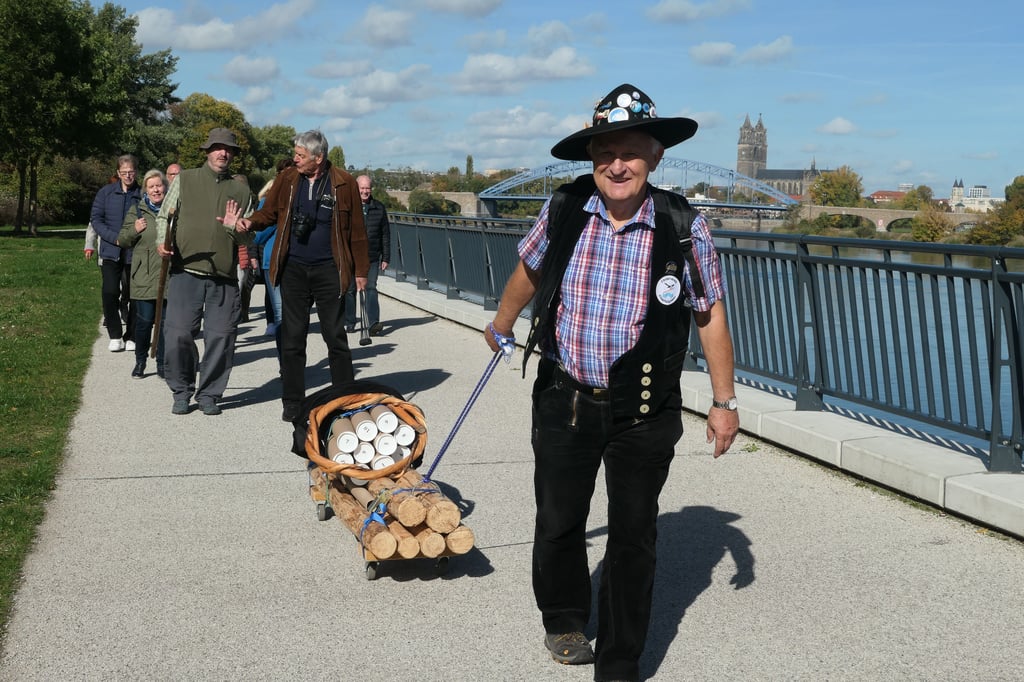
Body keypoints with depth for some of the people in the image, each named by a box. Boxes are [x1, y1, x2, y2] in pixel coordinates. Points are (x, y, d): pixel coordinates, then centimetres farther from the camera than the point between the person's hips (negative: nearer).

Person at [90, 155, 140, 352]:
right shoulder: (106, 192, 4)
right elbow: (96, 219, 2)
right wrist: (115, 238, -11)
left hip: (135, 253, 0)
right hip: (111, 252, 0)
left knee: (133, 295, 5)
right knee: (110, 292, -10)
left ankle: (131, 336, 17)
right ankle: (115, 336, 4)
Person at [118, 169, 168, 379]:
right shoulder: (137, 211, 9)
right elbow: (123, 240, 10)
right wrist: (134, 230, -9)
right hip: (144, 277, 0)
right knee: (144, 320, -3)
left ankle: (162, 363, 14)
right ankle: (140, 361, 13)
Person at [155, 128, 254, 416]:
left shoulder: (242, 191, 14)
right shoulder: (185, 179, 11)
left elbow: (248, 238, 15)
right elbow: (164, 215, 13)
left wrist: (236, 228, -7)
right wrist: (162, 241, -6)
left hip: (224, 276, 1)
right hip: (186, 271, -1)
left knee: (220, 338, -1)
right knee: (178, 333, -6)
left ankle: (209, 394, 13)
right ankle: (181, 391, 12)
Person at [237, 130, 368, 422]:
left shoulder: (343, 183, -3)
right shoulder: (286, 179, 4)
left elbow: (356, 230, 0)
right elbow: (269, 212, 10)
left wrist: (361, 270, 1)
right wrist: (251, 222, -13)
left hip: (328, 269, -2)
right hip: (293, 269, 2)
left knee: (336, 337, 3)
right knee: (292, 337, 5)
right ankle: (292, 403, 13)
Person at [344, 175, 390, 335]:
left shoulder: (379, 208, 9)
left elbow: (385, 235, 12)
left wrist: (385, 257, 8)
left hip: (372, 257, 0)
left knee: (371, 288, -9)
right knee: (349, 290, 6)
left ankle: (373, 323, -17)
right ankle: (350, 323, 18)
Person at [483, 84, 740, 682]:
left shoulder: (684, 228, -11)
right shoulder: (564, 212, -6)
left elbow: (711, 314, -1)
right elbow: (530, 270, 14)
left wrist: (725, 401, 0)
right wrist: (502, 326, 28)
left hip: (645, 413, -2)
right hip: (564, 400, 2)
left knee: (633, 537, 8)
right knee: (558, 522, 15)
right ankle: (564, 619, 44)